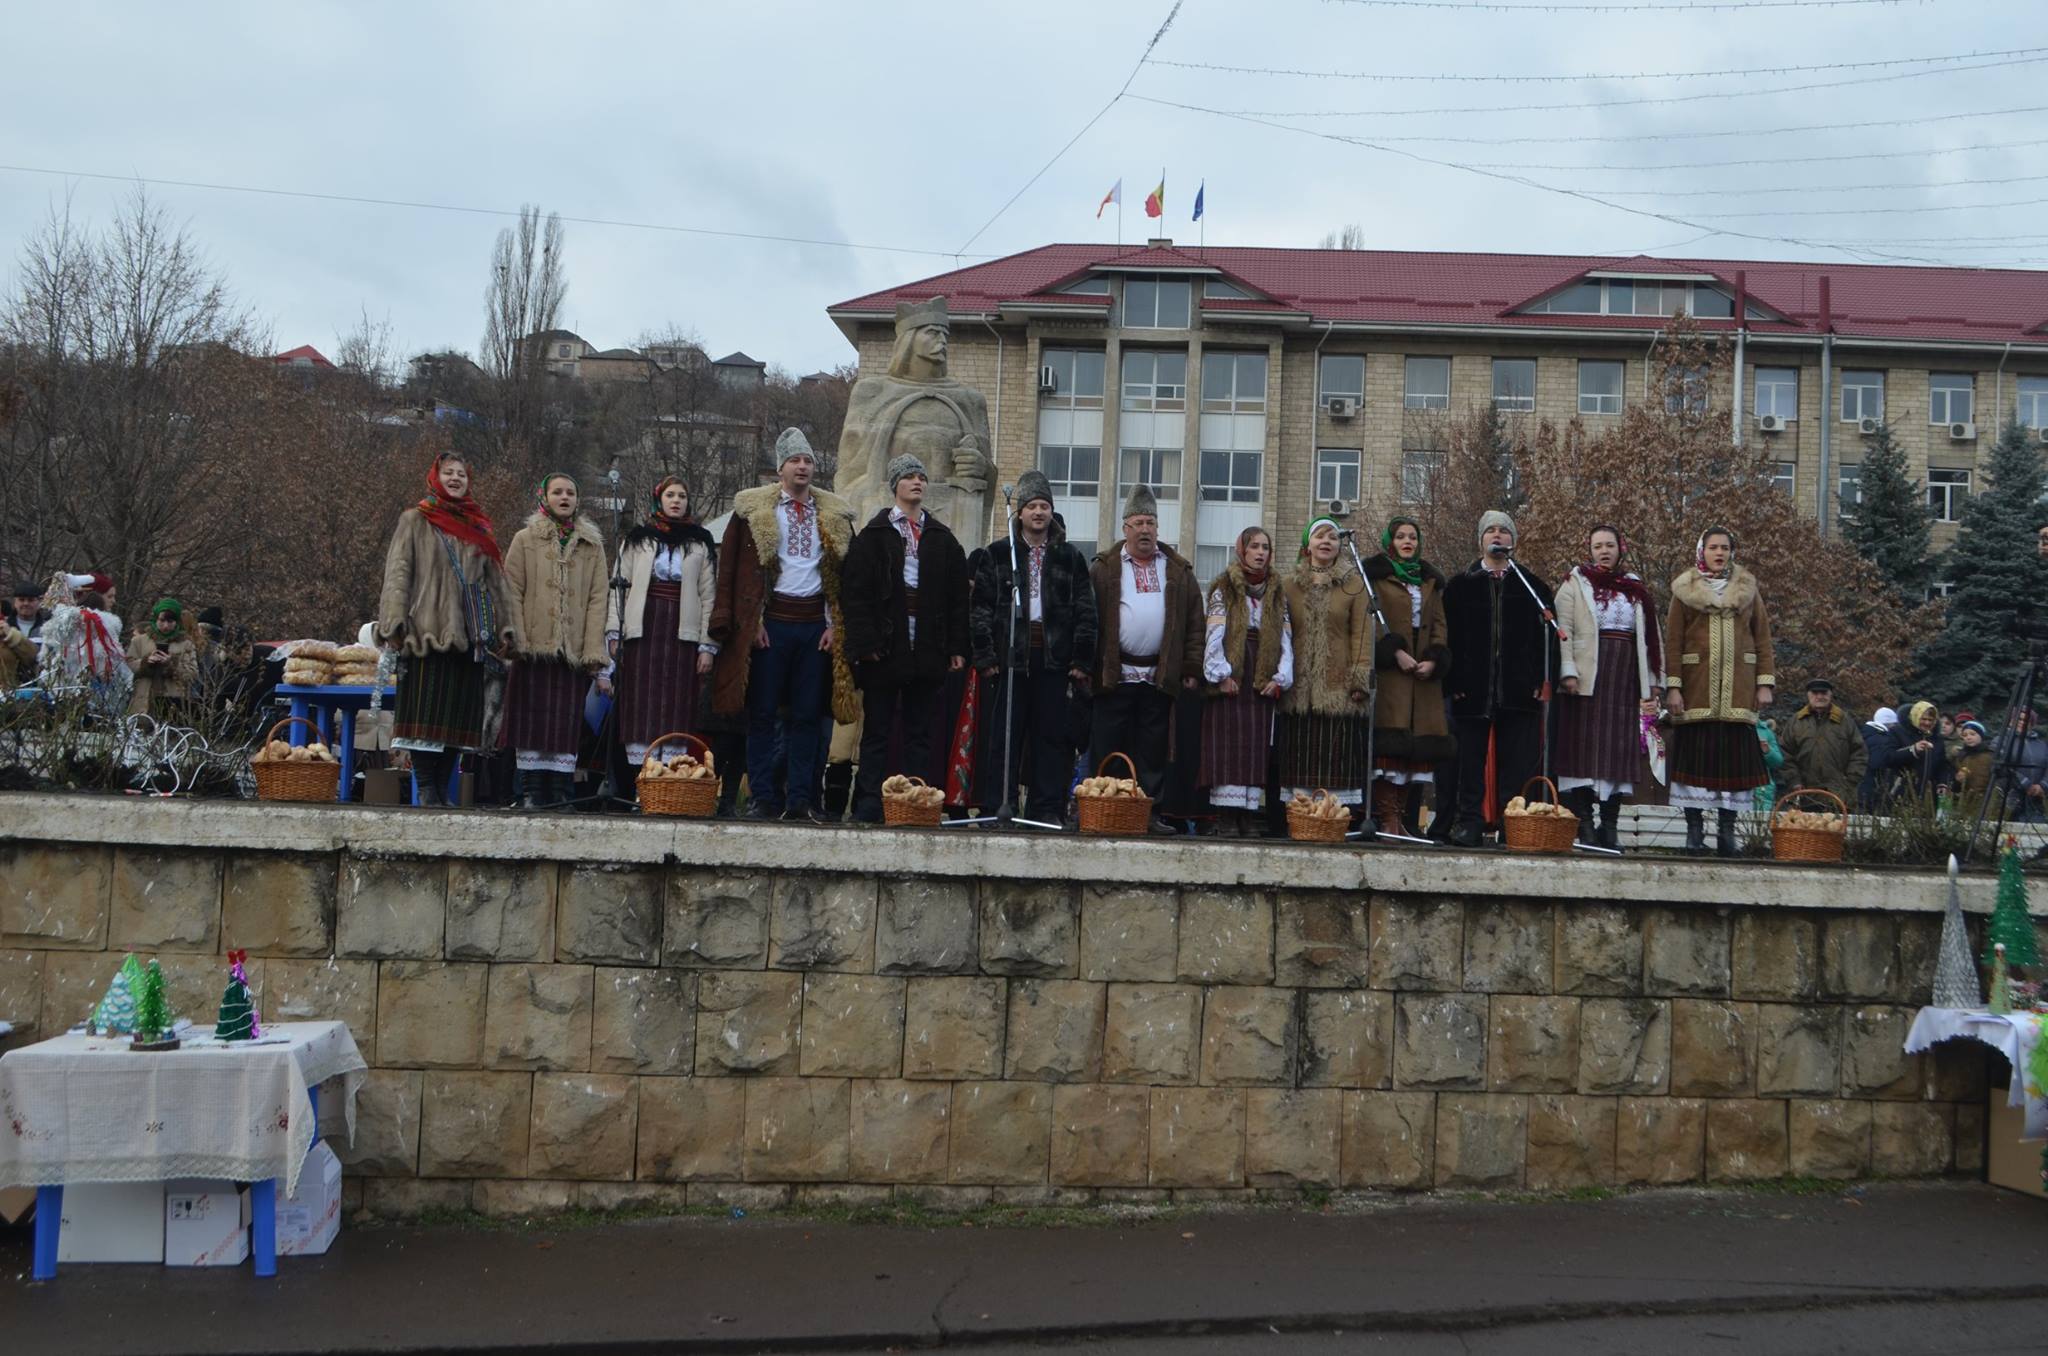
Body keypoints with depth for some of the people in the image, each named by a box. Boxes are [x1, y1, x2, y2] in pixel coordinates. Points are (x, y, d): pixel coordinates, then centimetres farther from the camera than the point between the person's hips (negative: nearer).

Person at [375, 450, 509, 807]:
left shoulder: (479, 528, 20)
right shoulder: (415, 521, 8)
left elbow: (494, 580, 19)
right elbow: (398, 573, -1)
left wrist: (502, 630, 11)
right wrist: (395, 624, -12)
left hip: (469, 635, 5)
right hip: (428, 631, -4)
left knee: (459, 716, 2)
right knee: (426, 712, -8)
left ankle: (442, 789, 6)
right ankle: (426, 790, -9)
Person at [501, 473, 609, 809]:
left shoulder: (592, 545, 14)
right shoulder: (525, 540, 10)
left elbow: (597, 599, 6)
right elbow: (512, 593, 3)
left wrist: (594, 650, -3)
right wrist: (518, 639, -9)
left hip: (575, 650, 1)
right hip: (534, 646, -1)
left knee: (569, 721, -1)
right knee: (532, 717, -2)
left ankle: (560, 791, 1)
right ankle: (533, 790, 2)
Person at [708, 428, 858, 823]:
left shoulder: (834, 515, 12)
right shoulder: (754, 510, 3)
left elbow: (843, 575, 13)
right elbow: (734, 569, 1)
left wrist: (835, 624, 3)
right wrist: (751, 621, -7)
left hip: (815, 625, 3)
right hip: (771, 623, -2)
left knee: (808, 715, 3)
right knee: (763, 713, -1)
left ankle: (801, 798, 7)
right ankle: (764, 798, 4)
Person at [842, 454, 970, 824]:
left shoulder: (943, 539, 12)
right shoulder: (874, 536, 3)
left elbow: (957, 597, 11)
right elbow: (856, 592, -3)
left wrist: (957, 647, 3)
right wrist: (865, 642, -12)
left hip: (928, 650, 3)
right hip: (884, 648, -3)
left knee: (921, 731, 5)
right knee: (877, 730, 2)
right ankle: (870, 804, 5)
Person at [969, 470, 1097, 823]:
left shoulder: (1070, 557, 11)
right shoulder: (996, 555, 8)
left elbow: (1085, 611, 9)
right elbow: (980, 607, 3)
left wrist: (1081, 659, 1)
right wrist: (985, 655, -6)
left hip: (1055, 660, 1)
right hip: (1008, 657, -1)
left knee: (1053, 736, 1)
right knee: (1002, 737, 0)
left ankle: (1048, 809, 7)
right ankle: (995, 808, 6)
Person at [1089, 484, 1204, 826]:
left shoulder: (1178, 571, 11)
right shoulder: (1105, 568, 5)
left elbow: (1194, 622, 8)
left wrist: (1191, 668, 1)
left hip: (1160, 677, 2)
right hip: (1113, 676, -2)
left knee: (1153, 752, 5)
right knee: (1107, 748, 0)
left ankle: (1151, 812, 10)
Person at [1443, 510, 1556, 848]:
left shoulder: (1533, 587, 12)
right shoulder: (1460, 586, 11)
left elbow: (1548, 638, 8)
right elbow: (1450, 638, 5)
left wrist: (1544, 680, -4)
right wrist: (1454, 683, -5)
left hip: (1520, 691, 0)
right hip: (1473, 690, 0)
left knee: (1517, 764, 0)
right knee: (1471, 761, 0)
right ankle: (1470, 822, 4)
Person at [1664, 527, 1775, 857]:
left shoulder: (1747, 588, 12)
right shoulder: (1686, 590, 7)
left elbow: (1762, 637, 10)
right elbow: (1673, 641, 3)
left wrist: (1765, 682, 1)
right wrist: (1672, 686, -7)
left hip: (1737, 687, 1)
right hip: (1697, 683, -1)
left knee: (1734, 753, -2)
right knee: (1695, 752, -4)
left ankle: (1727, 829, 3)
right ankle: (1694, 828, 1)